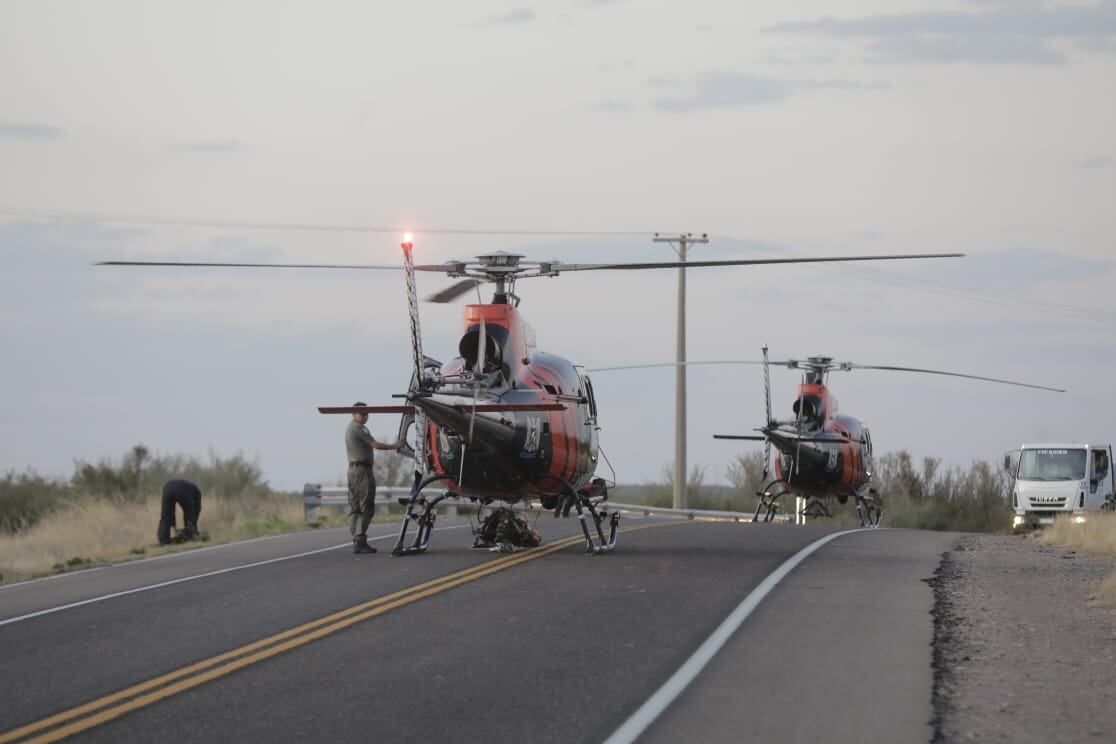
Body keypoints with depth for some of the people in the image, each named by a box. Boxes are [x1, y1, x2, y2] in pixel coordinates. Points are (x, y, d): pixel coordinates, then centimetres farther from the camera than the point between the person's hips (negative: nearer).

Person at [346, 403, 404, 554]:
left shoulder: (350, 428, 20)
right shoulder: (358, 428, -11)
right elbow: (375, 445, -13)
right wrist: (394, 446, -6)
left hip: (352, 469, 10)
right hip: (362, 469, -10)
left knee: (355, 508, 8)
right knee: (366, 507, -11)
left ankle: (356, 542, 7)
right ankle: (360, 540, -17)